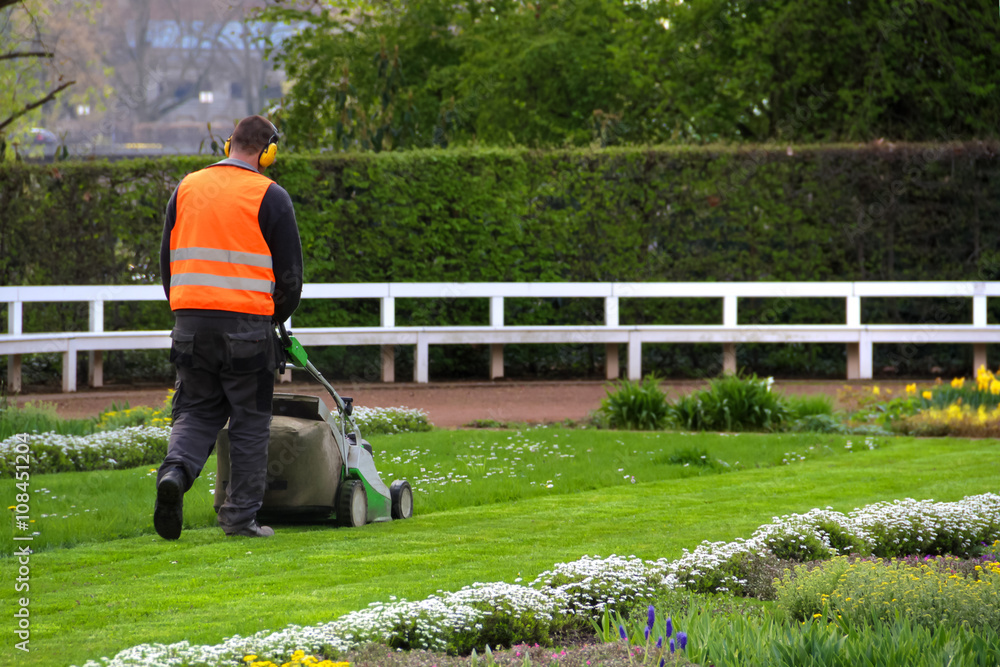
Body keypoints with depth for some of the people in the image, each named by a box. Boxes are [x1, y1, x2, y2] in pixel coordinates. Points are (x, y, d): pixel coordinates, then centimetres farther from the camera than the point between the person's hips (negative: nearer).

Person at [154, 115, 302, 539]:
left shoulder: (186, 189, 10)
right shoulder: (269, 197, -3)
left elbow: (168, 258, 14)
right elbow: (289, 270, -1)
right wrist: (278, 315, 16)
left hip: (191, 324, 4)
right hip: (246, 325, -4)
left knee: (196, 412, 11)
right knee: (249, 421, 6)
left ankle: (176, 472, -17)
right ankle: (241, 516, 7)